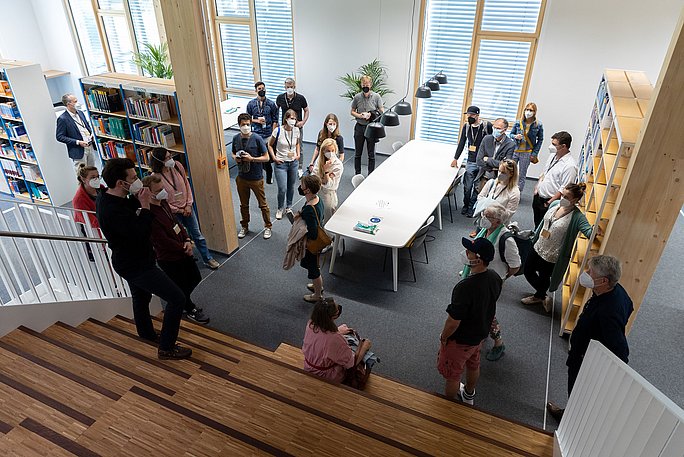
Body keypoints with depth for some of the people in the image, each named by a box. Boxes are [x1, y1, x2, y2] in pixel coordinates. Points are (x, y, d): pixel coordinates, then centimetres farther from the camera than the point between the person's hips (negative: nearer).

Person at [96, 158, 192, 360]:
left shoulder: (105, 196, -3)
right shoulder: (113, 211, -34)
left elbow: (128, 211, 13)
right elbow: (142, 234, -35)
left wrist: (136, 199, -7)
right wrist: (145, 205, -28)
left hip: (130, 261, 11)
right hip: (136, 266, -11)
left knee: (141, 298, 31)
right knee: (177, 298, -7)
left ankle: (146, 333, 56)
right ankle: (166, 348, 6)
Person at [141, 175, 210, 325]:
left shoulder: (163, 203, -1)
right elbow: (163, 241, -27)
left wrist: (187, 240, -4)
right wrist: (184, 249, -15)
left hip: (183, 251, 9)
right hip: (169, 259, -8)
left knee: (195, 278, 22)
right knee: (181, 286, 12)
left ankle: (181, 301, 46)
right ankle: (189, 310, 38)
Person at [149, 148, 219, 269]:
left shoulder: (178, 166, -9)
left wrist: (189, 205, -5)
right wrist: (179, 210, -10)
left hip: (187, 208, 4)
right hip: (172, 213, -4)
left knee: (197, 235, 15)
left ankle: (208, 259, 29)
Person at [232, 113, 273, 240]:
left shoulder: (257, 139, -15)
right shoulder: (236, 138, -1)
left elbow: (266, 158, -11)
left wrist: (251, 158, -23)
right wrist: (235, 158, -8)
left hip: (256, 178, -4)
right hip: (241, 178, 4)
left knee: (263, 204, 9)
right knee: (243, 204, 18)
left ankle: (267, 227, 26)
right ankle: (244, 226, 36)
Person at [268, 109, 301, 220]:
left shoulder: (296, 130, -3)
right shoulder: (278, 131, -15)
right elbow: (270, 145, -2)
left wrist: (298, 154, 5)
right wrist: (274, 158, -9)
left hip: (293, 162, 4)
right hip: (281, 163, -4)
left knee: (291, 186, 15)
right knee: (282, 189, -6)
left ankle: (288, 207, 36)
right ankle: (280, 209, 19)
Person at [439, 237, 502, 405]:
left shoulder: (465, 287, -40)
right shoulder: (495, 278, -15)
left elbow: (454, 321, -30)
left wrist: (443, 337, -10)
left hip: (460, 340, -7)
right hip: (480, 333, 7)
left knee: (452, 375, 18)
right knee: (473, 366, 31)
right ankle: (468, 395, 57)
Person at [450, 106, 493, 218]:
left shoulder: (487, 125, -6)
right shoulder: (466, 127, 8)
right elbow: (461, 143, 16)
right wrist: (455, 158, 18)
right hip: (470, 162, 3)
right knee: (467, 186, 2)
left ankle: (472, 207, 14)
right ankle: (466, 206, 21)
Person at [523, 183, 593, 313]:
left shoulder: (577, 217, -23)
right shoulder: (555, 204, -4)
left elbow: (588, 231, -36)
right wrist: (535, 237, 19)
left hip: (552, 257, -7)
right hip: (538, 247, 7)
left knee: (544, 278, 15)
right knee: (528, 271, 20)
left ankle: (538, 297, 49)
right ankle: (542, 297, 42)